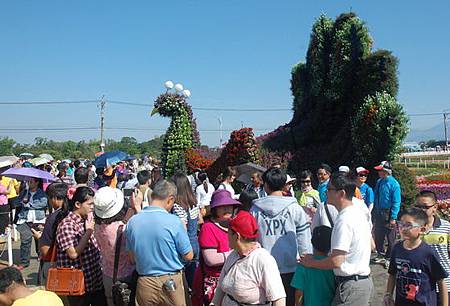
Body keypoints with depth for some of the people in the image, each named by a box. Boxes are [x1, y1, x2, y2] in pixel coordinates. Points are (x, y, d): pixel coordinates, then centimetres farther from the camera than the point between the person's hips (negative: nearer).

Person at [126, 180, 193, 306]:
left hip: (144, 283, 3)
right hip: (171, 283, -3)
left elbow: (132, 258, 4)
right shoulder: (173, 221, -17)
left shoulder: (132, 222, -5)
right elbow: (188, 256, -9)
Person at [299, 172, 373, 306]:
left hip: (351, 286, -10)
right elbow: (371, 245, 19)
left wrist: (311, 263, -9)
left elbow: (336, 261, -25)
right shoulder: (359, 212, 9)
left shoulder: (344, 220, -22)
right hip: (364, 279, 10)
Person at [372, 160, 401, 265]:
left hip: (388, 214, -7)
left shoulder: (394, 184, -14)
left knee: (390, 237, 5)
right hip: (378, 213, 7)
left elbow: (396, 202, -16)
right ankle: (380, 254, 32)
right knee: (378, 235, 16)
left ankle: (389, 257, 17)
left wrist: (393, 218, -19)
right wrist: (373, 213, 11)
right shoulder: (379, 182, 8)